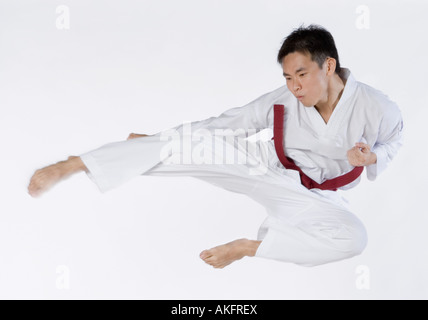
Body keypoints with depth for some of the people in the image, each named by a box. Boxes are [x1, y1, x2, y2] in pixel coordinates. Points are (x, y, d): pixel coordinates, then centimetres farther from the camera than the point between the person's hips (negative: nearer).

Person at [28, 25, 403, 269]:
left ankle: (246, 247, -20)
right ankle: (70, 166, -26)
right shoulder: (285, 100, -15)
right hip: (268, 166, 0)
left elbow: (392, 138, 3)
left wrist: (370, 158, -23)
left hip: (314, 196, 1)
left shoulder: (378, 109, -19)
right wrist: (158, 138, -6)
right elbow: (232, 121, -7)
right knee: (194, 142, -23)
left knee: (354, 237, -31)